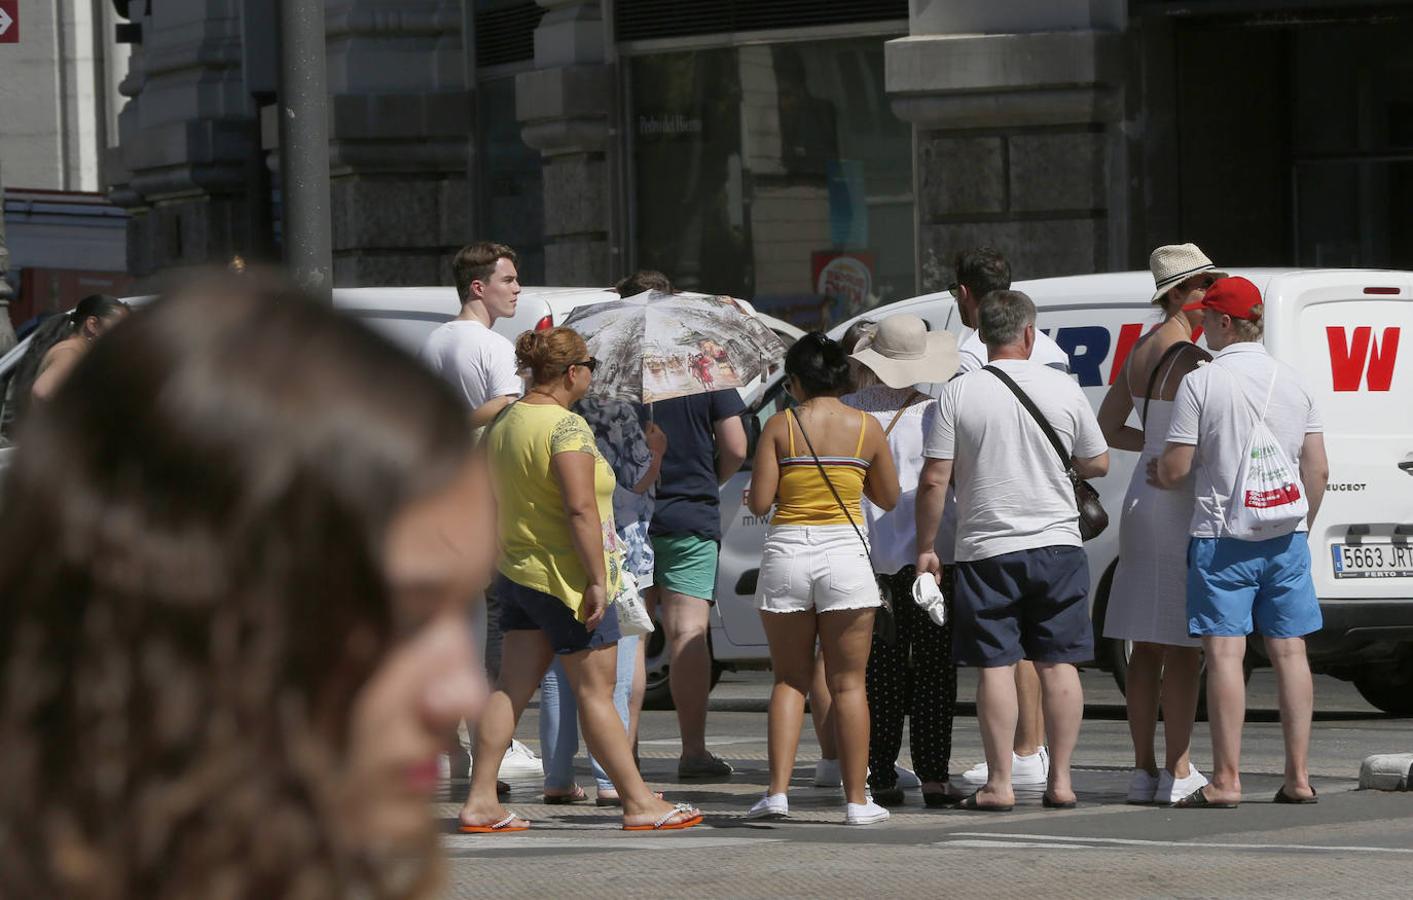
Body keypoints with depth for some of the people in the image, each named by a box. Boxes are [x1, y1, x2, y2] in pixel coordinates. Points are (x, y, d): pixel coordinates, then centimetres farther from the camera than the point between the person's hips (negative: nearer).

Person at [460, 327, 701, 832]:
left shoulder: (504, 423, 10)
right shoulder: (566, 426, -18)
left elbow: (494, 501, 20)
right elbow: (580, 510, -24)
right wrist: (597, 580, -21)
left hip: (517, 575, 8)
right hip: (566, 578, -8)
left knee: (511, 688, 7)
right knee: (596, 692, -3)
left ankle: (480, 801, 3)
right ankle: (638, 803, 3)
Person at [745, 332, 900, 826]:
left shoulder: (779, 426, -1)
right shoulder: (866, 428, 2)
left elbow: (759, 502, -4)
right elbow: (889, 499, 10)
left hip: (787, 550, 0)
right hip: (844, 551, 0)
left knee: (789, 679, 10)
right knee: (848, 682, 6)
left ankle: (778, 790, -1)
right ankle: (856, 799, 6)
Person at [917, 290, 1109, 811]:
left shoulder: (958, 395, -5)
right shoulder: (1063, 389, 1)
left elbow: (933, 481, -7)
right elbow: (1097, 464, 10)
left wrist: (925, 548, 2)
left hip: (987, 550, -2)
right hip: (1057, 544, 2)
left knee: (996, 666, 0)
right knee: (1058, 664, 6)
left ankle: (999, 783, -1)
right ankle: (1060, 781, 7)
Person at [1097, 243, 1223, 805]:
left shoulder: (1141, 352, 12)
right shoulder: (1191, 360, -16)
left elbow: (1106, 429, 20)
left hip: (1143, 503, 9)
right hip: (1182, 506, -9)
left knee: (1148, 646, 10)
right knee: (1184, 648, -6)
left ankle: (1143, 769, 12)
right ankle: (1177, 771, -6)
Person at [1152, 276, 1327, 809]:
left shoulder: (1201, 383, -9)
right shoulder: (1292, 384, 7)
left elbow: (1176, 469, -11)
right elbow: (1318, 470, 8)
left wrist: (1157, 474, 11)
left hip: (1222, 537, -5)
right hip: (1286, 537, 5)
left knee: (1224, 652, -6)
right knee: (1289, 650, 7)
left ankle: (1226, 779, -9)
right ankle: (1298, 776, 7)